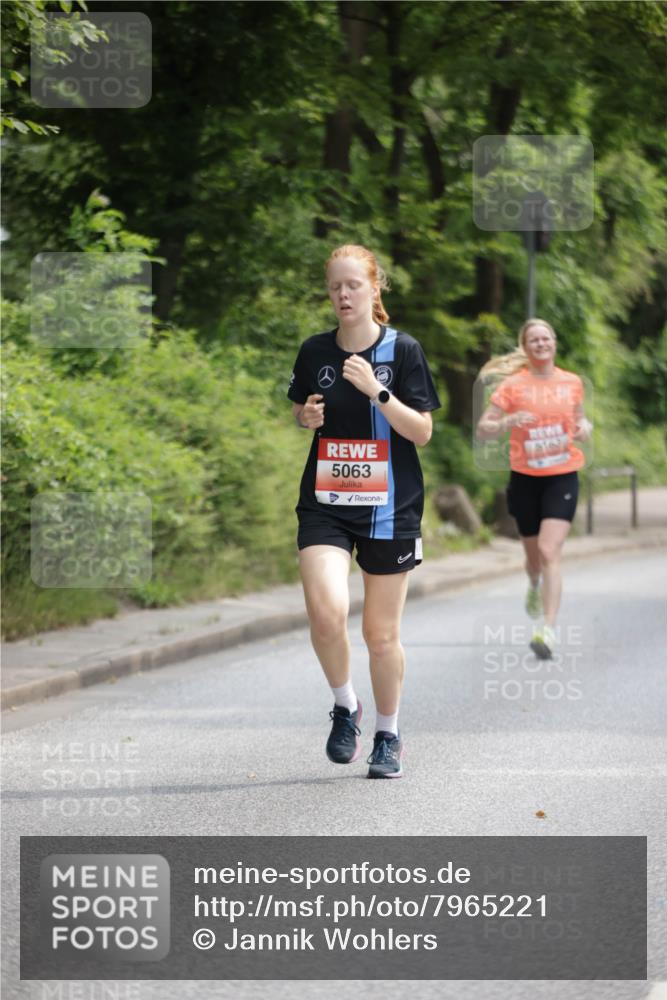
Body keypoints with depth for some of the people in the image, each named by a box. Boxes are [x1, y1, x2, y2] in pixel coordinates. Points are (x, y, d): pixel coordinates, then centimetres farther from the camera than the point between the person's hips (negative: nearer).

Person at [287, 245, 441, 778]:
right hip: (326, 504, 2)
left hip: (389, 507, -1)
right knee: (327, 612, -20)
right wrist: (307, 416, -2)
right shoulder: (315, 351, 4)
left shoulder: (403, 350, -4)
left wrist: (376, 392, -20)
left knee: (382, 632, 5)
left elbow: (422, 431, -7)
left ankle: (388, 735, 25)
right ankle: (344, 707, 6)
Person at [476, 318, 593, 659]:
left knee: (549, 552, -17)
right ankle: (535, 586, 52)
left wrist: (585, 427, -1)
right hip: (525, 479, 1)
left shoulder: (572, 383, 4)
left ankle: (548, 630, -22)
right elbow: (482, 430, -4)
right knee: (534, 554, 15)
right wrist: (510, 420, -23)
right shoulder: (513, 385, -3)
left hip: (562, 477, 0)